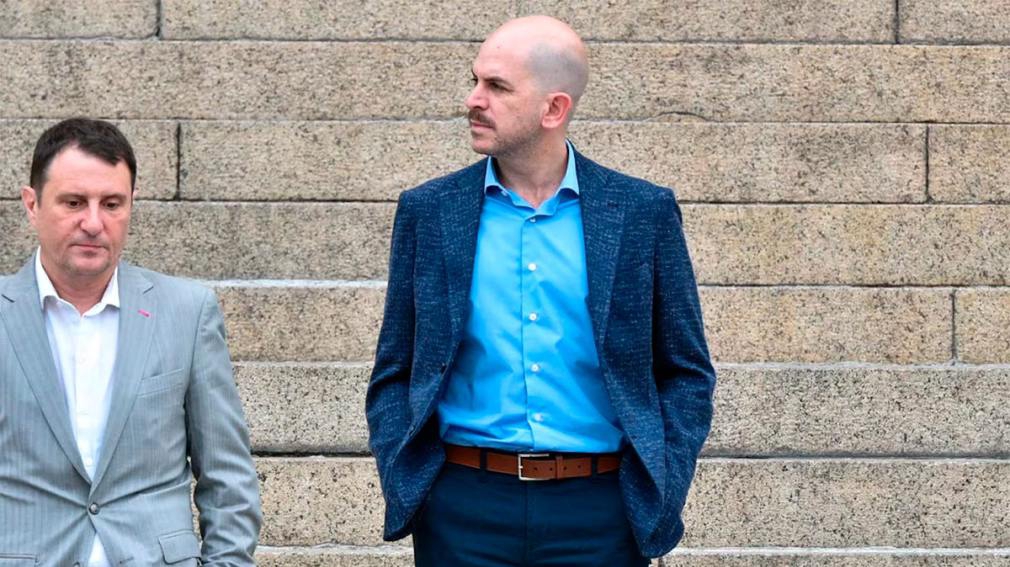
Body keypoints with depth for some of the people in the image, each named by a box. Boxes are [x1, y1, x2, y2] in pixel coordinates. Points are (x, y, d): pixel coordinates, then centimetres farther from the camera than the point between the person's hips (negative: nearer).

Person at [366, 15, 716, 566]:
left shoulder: (643, 212, 2)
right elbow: (394, 374, 10)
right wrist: (404, 485, -4)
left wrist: (659, 490, -4)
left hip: (598, 512, -1)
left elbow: (686, 374, 7)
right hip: (464, 509, 1)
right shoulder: (428, 210, 5)